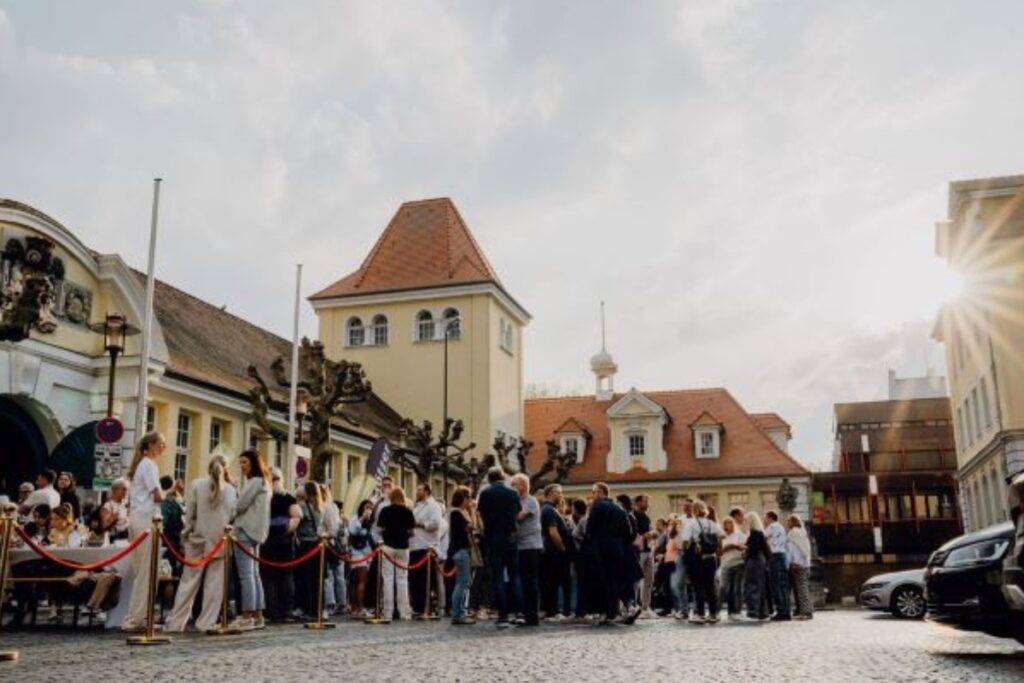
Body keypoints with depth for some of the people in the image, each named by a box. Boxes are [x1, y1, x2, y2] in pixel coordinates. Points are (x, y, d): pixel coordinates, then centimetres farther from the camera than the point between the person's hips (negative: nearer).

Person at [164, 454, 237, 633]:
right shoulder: (231, 490, 1)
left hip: (198, 539, 0)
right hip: (220, 541, 0)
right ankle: (207, 622, 6)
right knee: (214, 583, 6)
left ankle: (175, 622, 9)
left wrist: (185, 536, 5)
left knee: (189, 582, 7)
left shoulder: (197, 484, -2)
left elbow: (189, 514, 0)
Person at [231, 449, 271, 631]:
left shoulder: (255, 481, -9)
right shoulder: (262, 481, 20)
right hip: (254, 530, 10)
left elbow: (241, 505, -11)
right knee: (253, 573, 10)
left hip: (246, 529, -10)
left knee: (245, 573, -11)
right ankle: (257, 615, 11)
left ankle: (247, 616, -12)